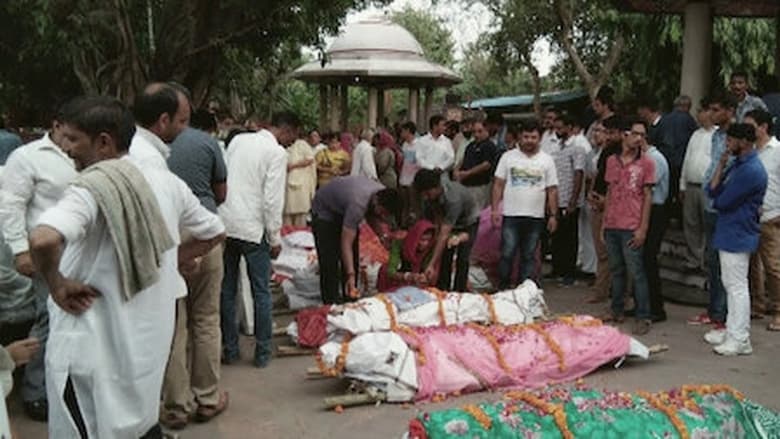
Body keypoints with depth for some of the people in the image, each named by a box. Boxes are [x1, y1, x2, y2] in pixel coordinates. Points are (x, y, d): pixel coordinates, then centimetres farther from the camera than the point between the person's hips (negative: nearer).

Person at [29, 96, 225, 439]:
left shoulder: (92, 187, -19)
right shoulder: (166, 182, 2)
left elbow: (43, 240, -37)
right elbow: (214, 232, 16)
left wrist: (56, 284, -19)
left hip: (94, 342, -7)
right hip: (148, 334, 7)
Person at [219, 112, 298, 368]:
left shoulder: (238, 140, 10)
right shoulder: (277, 152, -9)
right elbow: (272, 199, -13)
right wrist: (275, 238, -5)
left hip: (225, 224, 6)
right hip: (252, 229, -6)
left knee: (227, 291, 13)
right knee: (261, 293, 7)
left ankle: (230, 350, 20)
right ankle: (262, 352, 14)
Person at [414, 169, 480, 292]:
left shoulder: (453, 198, -45)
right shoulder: (431, 190, -26)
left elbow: (444, 235, -47)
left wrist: (431, 265, -49)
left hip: (468, 221, -6)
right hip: (449, 220, 6)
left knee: (462, 259, -11)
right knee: (445, 255, -1)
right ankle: (443, 290, 7)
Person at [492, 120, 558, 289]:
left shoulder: (547, 160, 6)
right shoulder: (508, 156, 5)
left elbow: (552, 190, 6)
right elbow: (498, 185, 4)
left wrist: (553, 215, 0)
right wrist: (495, 209, -4)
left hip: (535, 217, 1)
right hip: (511, 215, -1)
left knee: (528, 256, 8)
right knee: (507, 254, -3)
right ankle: (502, 288, 10)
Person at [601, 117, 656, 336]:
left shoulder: (646, 163, -3)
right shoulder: (612, 161, 10)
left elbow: (647, 196, -4)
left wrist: (643, 228, -9)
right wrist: (604, 222, 13)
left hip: (631, 228, -5)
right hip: (612, 226, 5)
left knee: (636, 272, -2)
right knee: (616, 270, 14)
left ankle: (643, 317, 4)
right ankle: (617, 311, 24)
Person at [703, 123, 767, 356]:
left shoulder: (751, 171, -21)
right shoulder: (737, 164, 11)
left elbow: (722, 201, -22)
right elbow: (713, 191, 7)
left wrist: (717, 198, 0)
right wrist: (721, 166, -3)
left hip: (738, 235, -10)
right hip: (729, 232, 10)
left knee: (737, 286, -5)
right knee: (730, 284, 17)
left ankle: (740, 340, 2)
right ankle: (732, 331, 27)